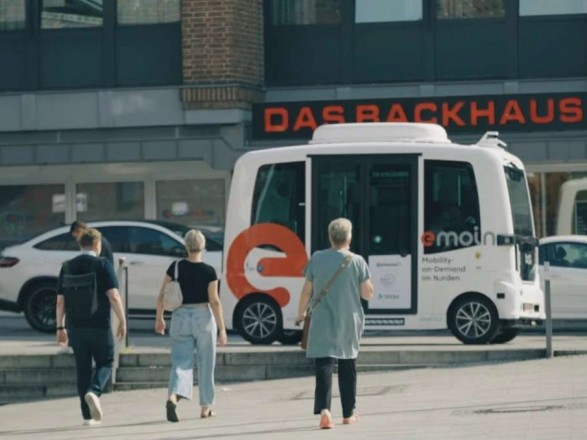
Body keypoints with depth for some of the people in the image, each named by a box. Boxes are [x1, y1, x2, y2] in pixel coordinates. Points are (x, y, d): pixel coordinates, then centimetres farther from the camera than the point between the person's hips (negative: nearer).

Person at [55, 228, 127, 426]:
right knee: (105, 363, 11)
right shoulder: (103, 265, -6)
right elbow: (113, 296, -13)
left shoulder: (68, 267, 5)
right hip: (99, 326, -3)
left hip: (75, 327, 3)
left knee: (82, 368, 10)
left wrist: (60, 327, 12)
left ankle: (88, 415, 8)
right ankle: (94, 392, -18)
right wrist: (122, 321, -5)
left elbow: (60, 301, 5)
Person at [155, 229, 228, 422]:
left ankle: (173, 397, -24)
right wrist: (222, 329, -7)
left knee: (181, 362, 3)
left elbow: (162, 296, 0)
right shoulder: (209, 271, -8)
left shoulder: (176, 267, -2)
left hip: (180, 317, 1)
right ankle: (205, 407, 21)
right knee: (205, 363, 13)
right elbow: (214, 301, -10)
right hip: (203, 317, -1)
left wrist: (159, 318, 13)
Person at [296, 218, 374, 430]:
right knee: (347, 367, 15)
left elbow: (307, 291, 2)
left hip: (323, 323, -1)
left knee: (324, 366, -6)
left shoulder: (317, 259, -2)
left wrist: (301, 314, 16)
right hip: (349, 323, 1)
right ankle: (348, 413, 23)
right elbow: (368, 293, -3)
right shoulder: (357, 261, -6)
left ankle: (323, 408, -26)